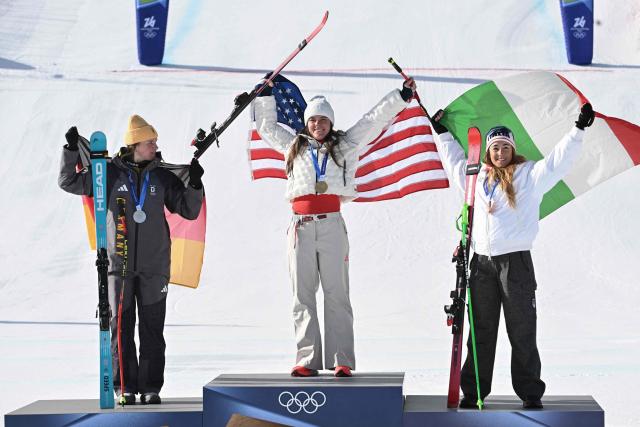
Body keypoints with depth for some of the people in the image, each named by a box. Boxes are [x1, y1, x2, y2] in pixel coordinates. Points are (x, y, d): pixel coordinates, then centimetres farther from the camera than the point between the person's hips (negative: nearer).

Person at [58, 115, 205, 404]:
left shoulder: (162, 177, 6)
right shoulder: (110, 173, 1)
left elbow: (189, 211, 8)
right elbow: (69, 183, 5)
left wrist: (195, 185, -9)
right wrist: (71, 151, -8)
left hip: (154, 266, 1)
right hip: (118, 264, -1)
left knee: (152, 329, 2)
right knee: (121, 328, 1)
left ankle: (151, 388, 8)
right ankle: (125, 387, 8)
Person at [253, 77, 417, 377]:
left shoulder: (345, 146, 16)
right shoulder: (294, 147, 21)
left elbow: (374, 121, 19)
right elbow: (266, 127, 33)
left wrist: (402, 96, 18)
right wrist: (265, 96, 32)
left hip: (332, 225, -2)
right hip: (300, 226, 2)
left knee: (336, 293, -3)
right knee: (303, 294, 0)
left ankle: (341, 361, -4)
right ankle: (307, 360, 0)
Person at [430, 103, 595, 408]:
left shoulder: (529, 175, 3)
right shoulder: (477, 177, 15)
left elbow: (559, 160, -5)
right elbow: (454, 160, 34)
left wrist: (579, 129, -14)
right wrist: (441, 132, 42)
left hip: (516, 261, -4)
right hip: (482, 262, 4)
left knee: (522, 332, 0)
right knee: (481, 332, 8)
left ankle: (530, 393, 5)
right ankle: (473, 391, 14)